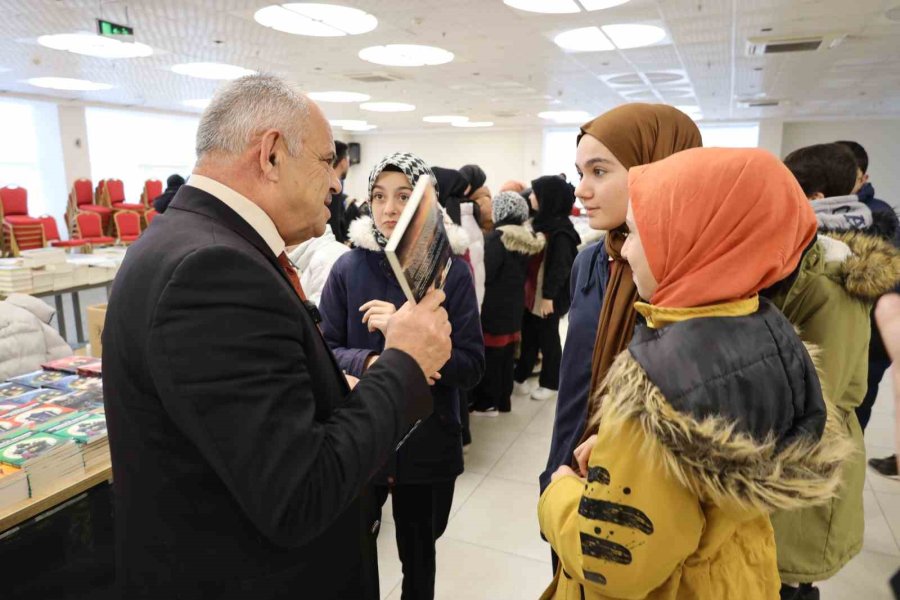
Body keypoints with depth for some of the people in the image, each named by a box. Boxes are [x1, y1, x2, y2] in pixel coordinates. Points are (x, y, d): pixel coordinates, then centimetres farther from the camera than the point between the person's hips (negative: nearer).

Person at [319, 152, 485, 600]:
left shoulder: (453, 272, -8)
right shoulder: (348, 268, -4)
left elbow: (471, 366, -12)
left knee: (419, 558, 22)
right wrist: (372, 363, -24)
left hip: (429, 444, 0)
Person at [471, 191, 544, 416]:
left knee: (489, 356, 3)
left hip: (494, 307, -7)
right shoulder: (526, 239, 6)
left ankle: (487, 402, 11)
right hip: (514, 306, 7)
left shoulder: (497, 237, -16)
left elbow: (485, 273, -16)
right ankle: (502, 400, 23)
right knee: (506, 356, 14)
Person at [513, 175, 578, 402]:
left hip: (547, 297, -8)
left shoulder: (561, 231, -19)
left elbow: (560, 266, -21)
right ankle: (521, 377, 30)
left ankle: (550, 383, 24)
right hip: (531, 292, 8)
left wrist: (549, 296, -20)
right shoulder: (540, 222, 8)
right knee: (528, 335, 16)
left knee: (548, 339, 7)